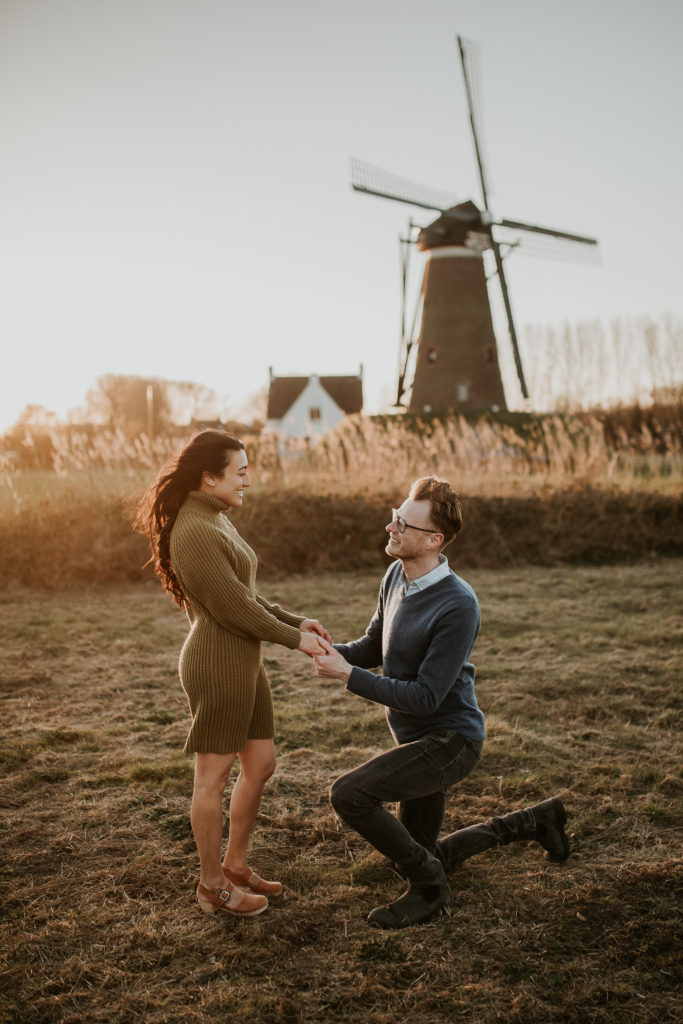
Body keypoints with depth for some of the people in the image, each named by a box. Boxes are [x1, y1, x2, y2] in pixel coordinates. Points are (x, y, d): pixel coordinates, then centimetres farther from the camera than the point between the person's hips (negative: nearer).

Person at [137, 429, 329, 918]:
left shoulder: (216, 521, 12)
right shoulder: (195, 533, -20)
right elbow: (233, 608, -19)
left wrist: (295, 620, 7)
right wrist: (294, 638, -9)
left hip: (244, 660, 10)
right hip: (217, 662, -10)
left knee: (261, 764, 16)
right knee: (214, 776, 5)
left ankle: (235, 864, 32)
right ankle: (212, 886, 21)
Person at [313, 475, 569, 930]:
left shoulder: (459, 606, -27)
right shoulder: (398, 575, 0)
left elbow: (425, 698, -26)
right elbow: (372, 649, 10)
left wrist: (347, 675, -26)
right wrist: (333, 649, -12)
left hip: (450, 741, -9)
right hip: (418, 738, 9)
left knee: (348, 794, -24)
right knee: (422, 857, 19)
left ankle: (428, 887, -3)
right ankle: (532, 822, 32)